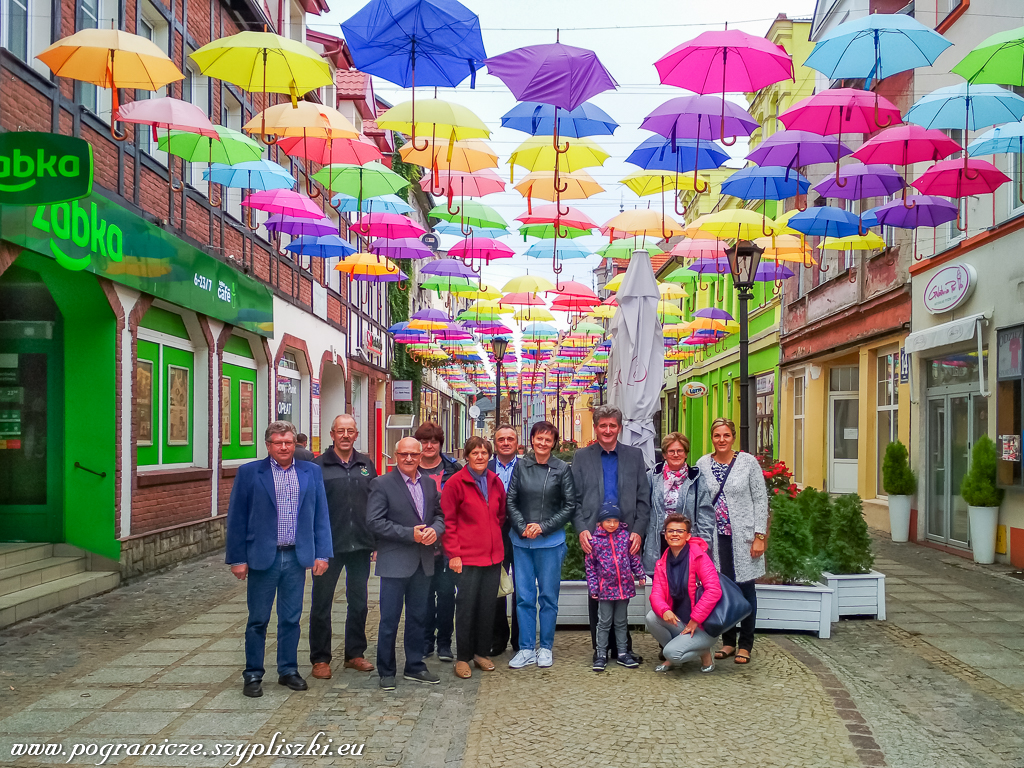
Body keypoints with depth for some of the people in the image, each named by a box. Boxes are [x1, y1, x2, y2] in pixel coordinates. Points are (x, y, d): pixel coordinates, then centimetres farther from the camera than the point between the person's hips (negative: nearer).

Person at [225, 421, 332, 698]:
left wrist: (322, 553, 1)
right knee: (258, 620, 7)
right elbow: (237, 519, -2)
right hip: (262, 557, -2)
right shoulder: (249, 473, -2)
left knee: (291, 619, 11)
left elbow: (321, 516, 7)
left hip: (297, 557, 2)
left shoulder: (311, 472, 6)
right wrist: (237, 558, -6)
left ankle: (288, 670, 25)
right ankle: (253, 675, 19)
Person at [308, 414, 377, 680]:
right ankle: (320, 659, 17)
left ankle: (354, 654, 26)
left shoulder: (366, 465, 8)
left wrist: (376, 538, 7)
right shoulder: (318, 466, -4)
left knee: (358, 602, 13)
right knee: (322, 603, 6)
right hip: (328, 546, -4)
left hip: (360, 546, 4)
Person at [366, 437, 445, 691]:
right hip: (395, 562, -5)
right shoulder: (381, 484, -7)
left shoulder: (430, 484, 10)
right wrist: (410, 534, -18)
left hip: (423, 562, 5)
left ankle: (415, 667, 27)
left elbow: (440, 514, 15)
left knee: (418, 618, 14)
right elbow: (375, 522, -14)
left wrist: (435, 530, -9)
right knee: (389, 620, 2)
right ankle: (386, 671, 16)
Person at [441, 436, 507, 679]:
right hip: (467, 557, -5)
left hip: (493, 555, 5)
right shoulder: (455, 483, -6)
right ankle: (463, 658, 12)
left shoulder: (495, 482, 9)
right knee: (466, 606, -1)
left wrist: (495, 539, 10)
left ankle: (482, 652, 24)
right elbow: (448, 521, -6)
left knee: (488, 605, 9)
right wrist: (453, 553, -10)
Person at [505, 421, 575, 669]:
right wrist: (522, 527, -8)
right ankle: (526, 649, 15)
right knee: (524, 597, 6)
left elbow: (569, 506, -1)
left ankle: (545, 648, 18)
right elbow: (510, 501, 6)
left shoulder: (562, 469, 0)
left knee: (548, 596, 6)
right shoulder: (521, 466, 5)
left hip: (551, 541, -2)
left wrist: (543, 527, -9)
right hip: (521, 541, 2)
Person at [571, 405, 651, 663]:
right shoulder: (581, 457, 7)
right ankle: (600, 649, 15)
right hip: (593, 535, 0)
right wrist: (581, 530, -8)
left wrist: (638, 531, -4)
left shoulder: (634, 456, 8)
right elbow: (575, 499, 4)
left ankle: (622, 647, 15)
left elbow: (643, 499, 6)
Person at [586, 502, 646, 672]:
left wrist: (640, 574, 5)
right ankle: (601, 654, 14)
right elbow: (590, 566, -3)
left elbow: (634, 557, 10)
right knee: (604, 622, 6)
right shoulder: (595, 540, -6)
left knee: (622, 622, 13)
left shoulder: (625, 535, 2)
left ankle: (622, 653, 23)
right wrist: (593, 587, -4)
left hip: (624, 586, 3)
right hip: (605, 588, -2)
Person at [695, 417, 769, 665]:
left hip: (743, 536, -2)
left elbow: (761, 499, -2)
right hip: (716, 536, 2)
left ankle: (745, 645, 16)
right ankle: (728, 641, 21)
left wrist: (759, 536, -7)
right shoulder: (703, 464, 3)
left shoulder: (748, 462, -3)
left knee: (745, 588, 4)